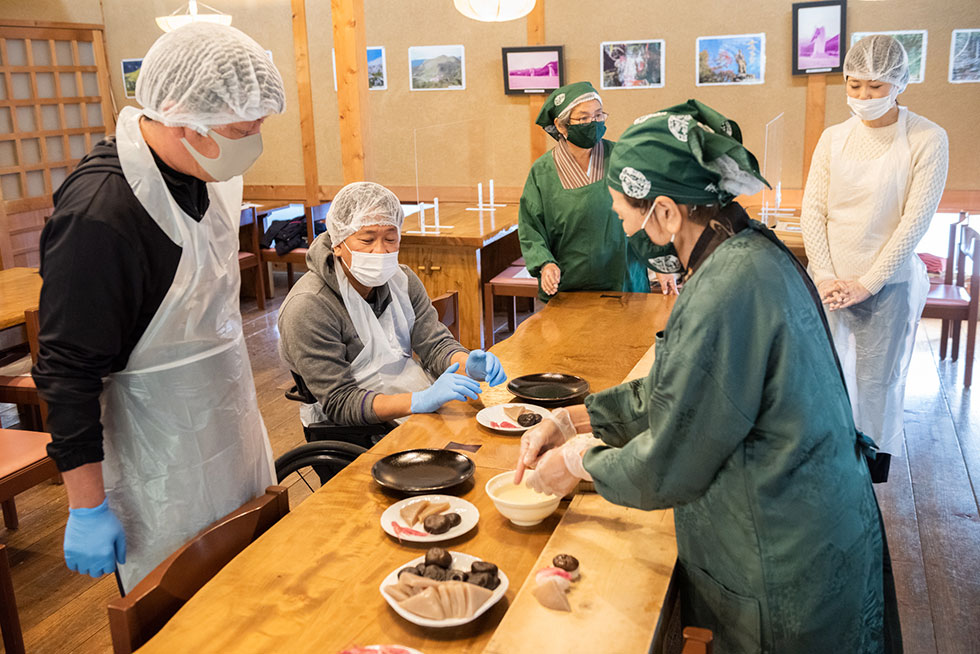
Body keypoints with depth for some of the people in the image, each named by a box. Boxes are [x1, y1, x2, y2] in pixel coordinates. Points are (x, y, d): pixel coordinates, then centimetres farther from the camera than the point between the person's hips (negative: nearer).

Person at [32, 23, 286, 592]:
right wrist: (88, 510, -16)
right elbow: (69, 371, -21)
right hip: (163, 474, -8)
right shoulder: (99, 213, -25)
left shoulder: (205, 174, 2)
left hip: (227, 432, 8)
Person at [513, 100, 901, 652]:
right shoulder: (751, 250, 0)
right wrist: (571, 421, 8)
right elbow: (671, 392, 10)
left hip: (787, 567, -8)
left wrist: (578, 461, -4)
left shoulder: (726, 294, -31)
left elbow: (668, 468, -21)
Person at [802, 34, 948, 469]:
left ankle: (872, 472, 26)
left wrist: (866, 283, -13)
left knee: (877, 381, 7)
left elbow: (915, 221, -10)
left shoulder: (928, 140, -7)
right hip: (828, 279, 3)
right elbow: (812, 210, 2)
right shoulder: (833, 138, 3)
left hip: (887, 283, -3)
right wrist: (825, 278, -8)